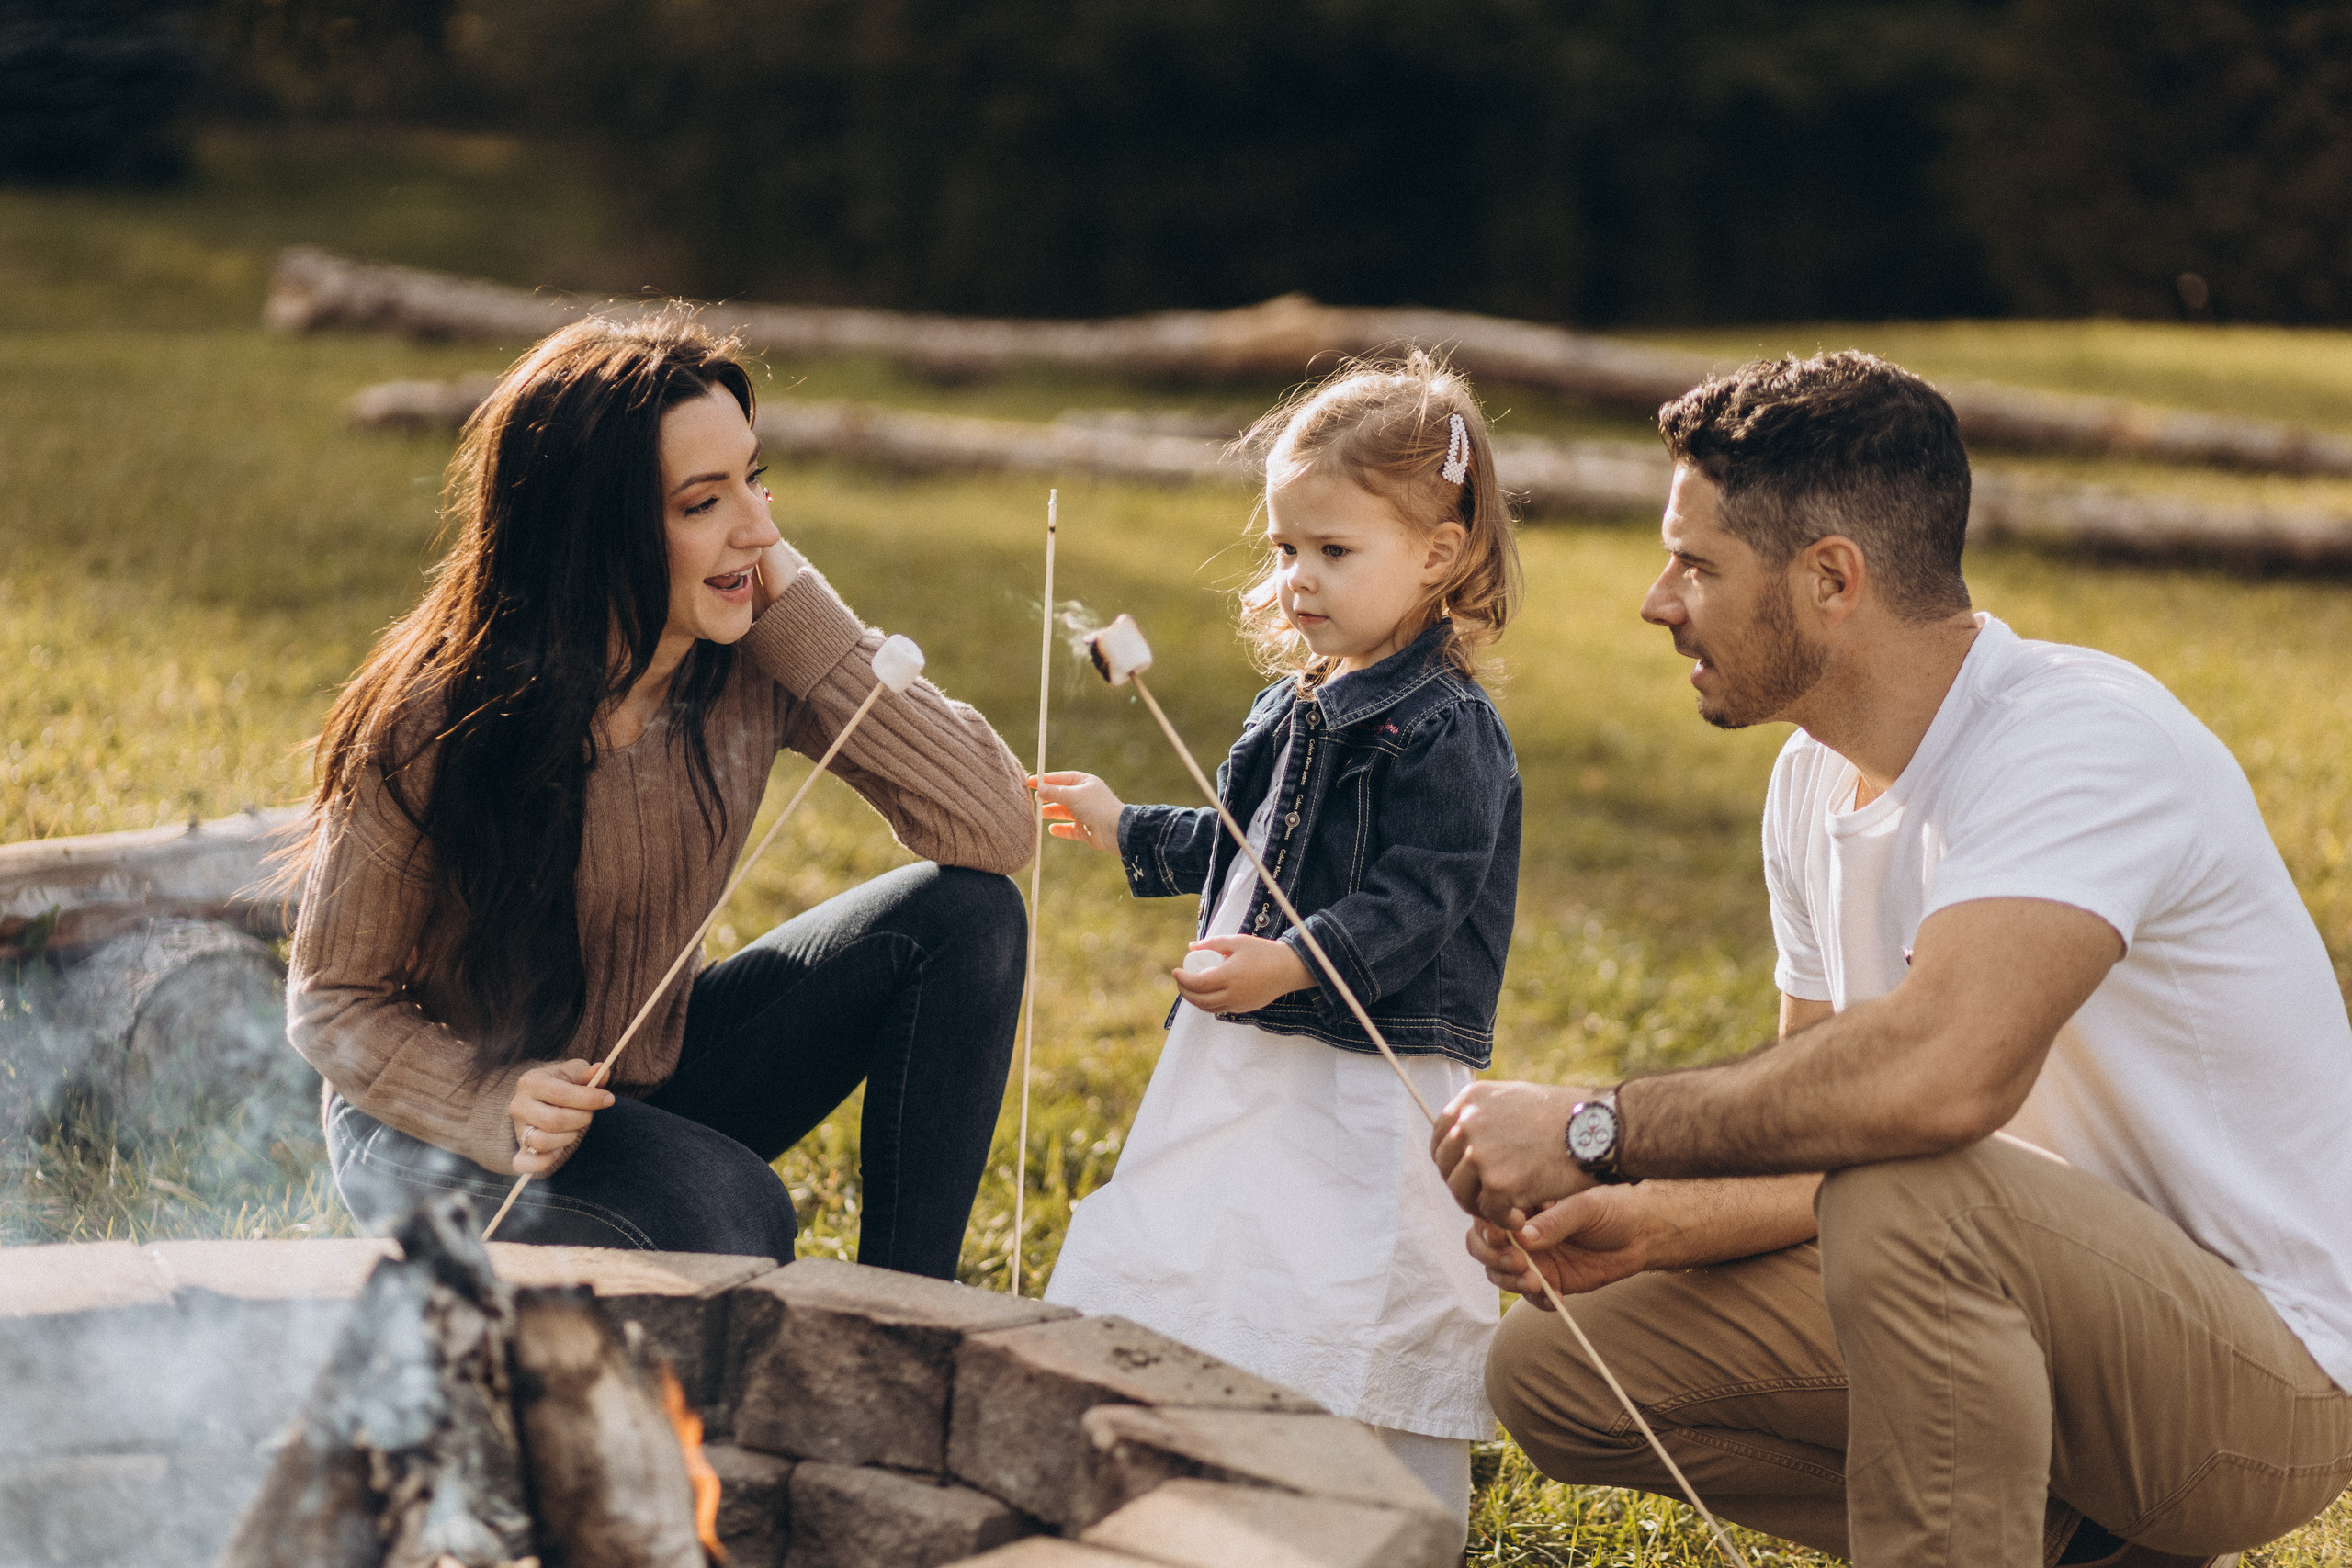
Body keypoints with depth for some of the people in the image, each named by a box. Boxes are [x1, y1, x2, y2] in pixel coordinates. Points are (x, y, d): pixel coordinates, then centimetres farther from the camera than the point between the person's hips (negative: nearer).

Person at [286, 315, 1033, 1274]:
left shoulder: (756, 661, -15)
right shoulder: (433, 727, -24)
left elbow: (997, 829, -20)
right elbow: (332, 1002, -13)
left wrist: (808, 622, -26)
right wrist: (501, 1107, -33)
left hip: (655, 1079, 5)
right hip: (436, 1130, -5)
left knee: (965, 917, -14)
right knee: (727, 1214, -35)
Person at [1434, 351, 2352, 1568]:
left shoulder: (2082, 737, -24)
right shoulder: (1818, 780, 6)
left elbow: (1943, 1070, -41)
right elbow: (1818, 1120, 10)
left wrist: (1597, 1133, -30)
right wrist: (1651, 1224, -10)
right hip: (2042, 1316, 9)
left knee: (1912, 1199, -37)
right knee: (1551, 1368, 3)